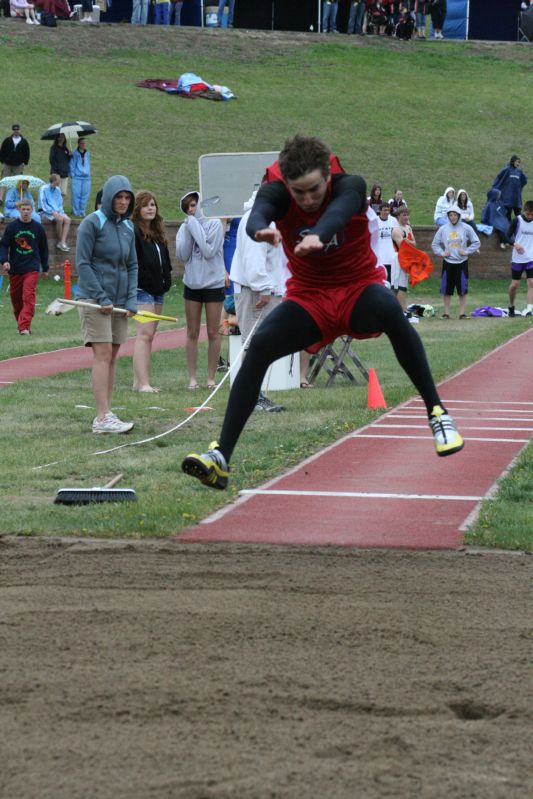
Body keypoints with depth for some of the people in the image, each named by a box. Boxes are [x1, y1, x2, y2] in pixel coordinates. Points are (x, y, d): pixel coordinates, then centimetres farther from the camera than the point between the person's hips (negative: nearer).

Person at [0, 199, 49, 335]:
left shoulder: (38, 227, 3)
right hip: (15, 269, 2)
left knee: (29, 298, -15)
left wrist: (45, 268, 18)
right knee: (16, 298, 9)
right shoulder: (11, 226, 1)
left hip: (32, 269, -2)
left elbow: (43, 248, 14)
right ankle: (22, 323, 27)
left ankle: (24, 326, -21)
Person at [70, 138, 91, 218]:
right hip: (77, 177, -4)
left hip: (86, 178, 4)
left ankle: (82, 211, 12)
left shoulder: (87, 154, 12)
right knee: (76, 194, -5)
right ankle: (76, 211, 2)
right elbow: (72, 165, 0)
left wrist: (88, 174, 15)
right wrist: (72, 175, -5)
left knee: (85, 195, 2)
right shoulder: (75, 154, -4)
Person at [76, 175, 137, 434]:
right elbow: (83, 264, -9)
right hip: (95, 299, -6)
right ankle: (102, 418, -17)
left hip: (120, 301, 6)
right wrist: (101, 298, -14)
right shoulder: (92, 224, -6)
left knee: (112, 357, 5)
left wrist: (131, 300, 4)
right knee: (103, 354, -13)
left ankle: (105, 415, 8)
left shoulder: (128, 227, 13)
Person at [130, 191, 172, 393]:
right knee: (145, 334, -14)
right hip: (142, 290, -9)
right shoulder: (133, 231, -10)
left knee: (148, 335, 9)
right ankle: (143, 383, -18)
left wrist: (166, 280, 9)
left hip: (157, 290, 9)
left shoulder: (157, 233, 18)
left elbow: (165, 260, 23)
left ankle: (138, 381, 13)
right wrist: (146, 280, -20)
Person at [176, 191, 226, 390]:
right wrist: (189, 231, -11)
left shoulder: (214, 224, -6)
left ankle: (211, 378, 8)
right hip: (192, 283, 3)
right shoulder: (185, 228, 4)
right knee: (192, 333, 5)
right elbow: (182, 255, -5)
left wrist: (196, 229, -13)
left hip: (213, 283, -3)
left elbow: (209, 251, -16)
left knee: (213, 333, 2)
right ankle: (192, 377, 8)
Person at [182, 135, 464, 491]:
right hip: (309, 296, 2)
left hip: (359, 288, -2)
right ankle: (221, 457, -20)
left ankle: (437, 412, -26)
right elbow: (258, 212, -39)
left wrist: (318, 235, -68)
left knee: (389, 309, -36)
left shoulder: (349, 185, -20)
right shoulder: (276, 192, -16)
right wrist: (261, 230, -66)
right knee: (260, 345, -22)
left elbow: (339, 210, -44)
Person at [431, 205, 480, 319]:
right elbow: (435, 244, 12)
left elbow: (476, 243, 4)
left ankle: (462, 312, 8)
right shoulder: (443, 229, 2)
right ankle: (446, 312, 12)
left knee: (462, 289, 1)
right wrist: (441, 252, -2)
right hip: (448, 263, 1)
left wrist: (467, 251, -6)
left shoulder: (466, 228, -2)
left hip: (462, 262, -1)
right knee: (446, 289, 4)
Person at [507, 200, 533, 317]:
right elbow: (509, 236, -4)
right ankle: (511, 306, 26)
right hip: (518, 258, -2)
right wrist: (515, 244, -23)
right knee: (515, 284, 4)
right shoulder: (517, 221, -5)